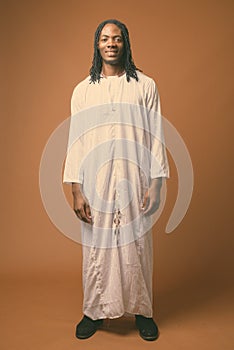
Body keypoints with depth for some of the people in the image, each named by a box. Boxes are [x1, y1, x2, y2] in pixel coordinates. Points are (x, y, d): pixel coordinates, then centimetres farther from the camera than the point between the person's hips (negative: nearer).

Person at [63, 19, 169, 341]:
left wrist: (156, 184, -6)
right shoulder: (83, 90, 7)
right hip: (95, 184, 1)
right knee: (97, 248, 9)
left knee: (136, 248, 8)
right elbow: (75, 141, 3)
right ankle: (95, 311, 30)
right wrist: (76, 190, -3)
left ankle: (142, 310, 29)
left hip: (134, 183, -1)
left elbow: (156, 136, 1)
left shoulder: (145, 86, 4)